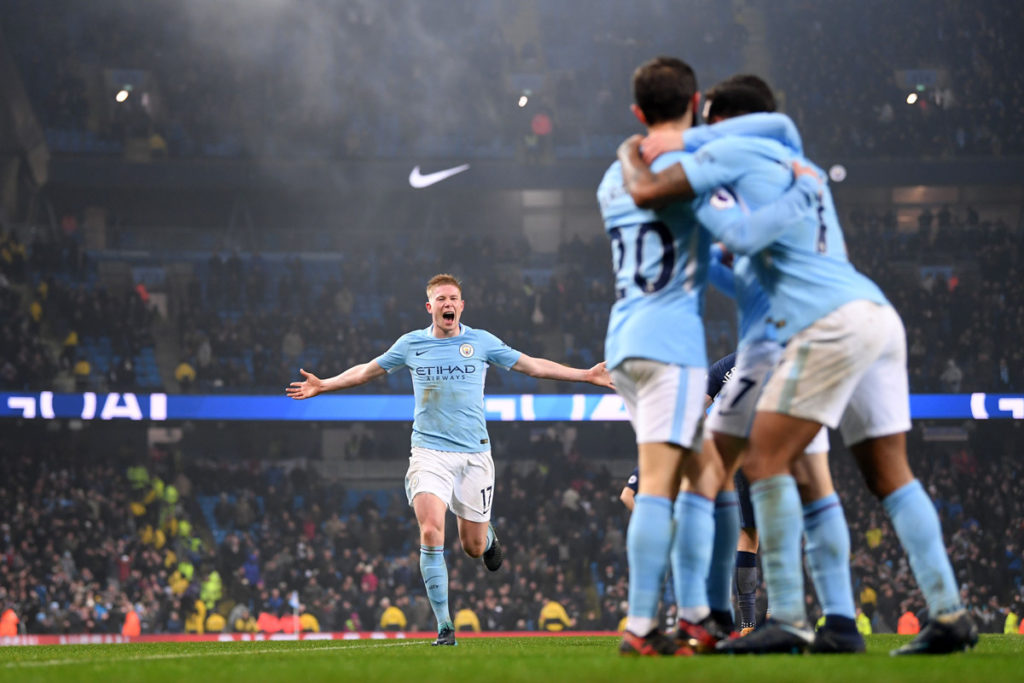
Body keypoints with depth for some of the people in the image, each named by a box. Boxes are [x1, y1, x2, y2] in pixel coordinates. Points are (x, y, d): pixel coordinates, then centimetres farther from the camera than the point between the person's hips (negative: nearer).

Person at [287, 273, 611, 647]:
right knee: (431, 532, -20)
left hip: (474, 454, 1)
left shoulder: (482, 342, 5)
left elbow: (533, 365, 11)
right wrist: (322, 385, 14)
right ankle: (444, 626, -13)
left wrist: (586, 375, 8)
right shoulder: (411, 343, 6)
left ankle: (488, 537, 45)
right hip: (430, 451, -1)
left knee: (473, 546, 3)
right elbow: (366, 370, 20)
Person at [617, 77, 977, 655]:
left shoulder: (736, 152, 2)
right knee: (891, 476, 11)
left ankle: (788, 621, -11)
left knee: (766, 462, -6)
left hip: (833, 322, -9)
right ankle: (950, 614, 7)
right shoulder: (804, 168, 26)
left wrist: (630, 153, 21)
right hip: (880, 315, 9)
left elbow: (648, 193, 2)